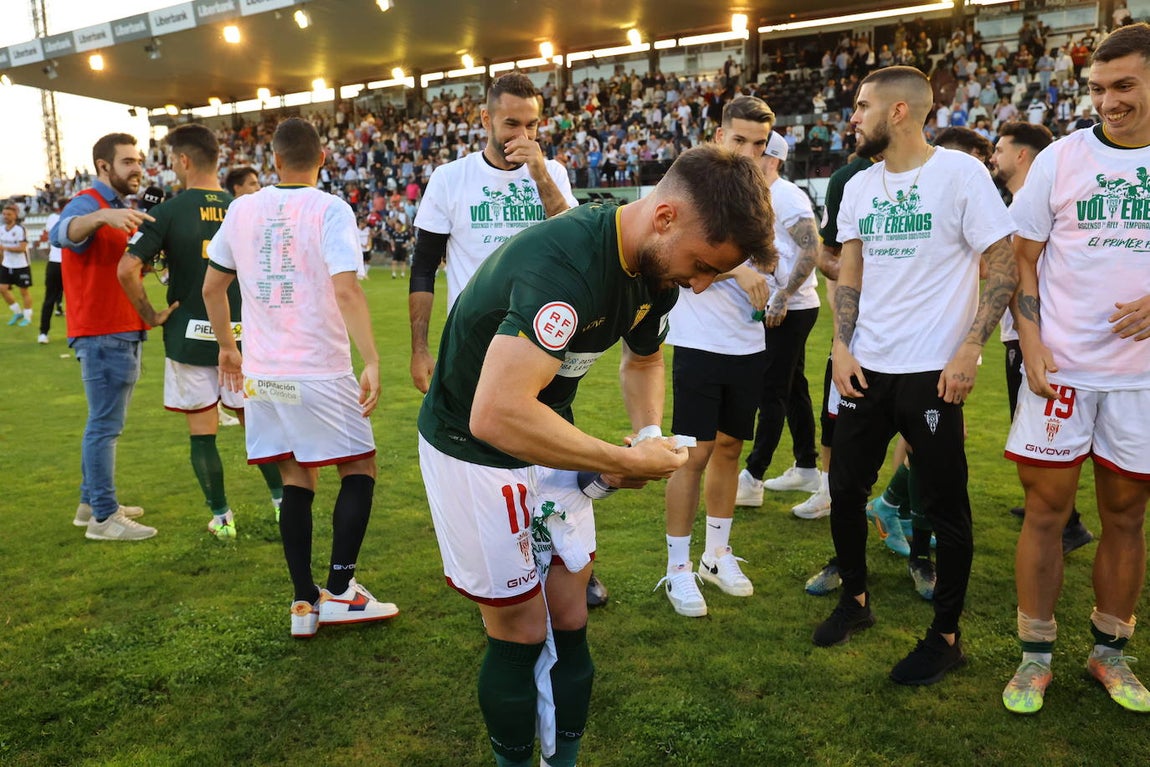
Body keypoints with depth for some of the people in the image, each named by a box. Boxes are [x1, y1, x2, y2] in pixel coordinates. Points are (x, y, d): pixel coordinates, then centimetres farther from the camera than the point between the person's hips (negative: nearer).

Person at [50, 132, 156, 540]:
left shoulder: (120, 211, 18)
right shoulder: (87, 203, -12)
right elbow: (62, 233, -35)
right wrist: (102, 216, -53)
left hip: (124, 331, 10)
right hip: (103, 334, -10)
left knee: (104, 422, 16)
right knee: (105, 424, -7)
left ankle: (91, 502, 27)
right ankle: (103, 517, -1)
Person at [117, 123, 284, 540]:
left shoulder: (168, 212, -9)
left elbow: (128, 269, -17)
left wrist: (150, 315, -5)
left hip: (189, 337, -2)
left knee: (202, 433, 8)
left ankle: (221, 519, 15)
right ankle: (283, 503, 20)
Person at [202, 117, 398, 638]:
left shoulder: (242, 210, 7)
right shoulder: (330, 210, -8)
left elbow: (212, 288, 15)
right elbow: (347, 290, -21)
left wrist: (226, 346, 28)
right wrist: (372, 361, -22)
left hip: (262, 374, 5)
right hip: (320, 371, -5)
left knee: (297, 481, 12)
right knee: (359, 470, 9)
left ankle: (304, 603, 15)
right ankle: (339, 591, 5)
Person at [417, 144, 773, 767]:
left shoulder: (655, 268, -5)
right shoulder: (567, 265, -34)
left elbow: (643, 360, 16)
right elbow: (496, 416, -41)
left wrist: (651, 436, -4)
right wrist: (625, 463, -30)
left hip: (546, 438, 7)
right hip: (475, 451, -7)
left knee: (570, 620, 11)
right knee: (521, 633, 3)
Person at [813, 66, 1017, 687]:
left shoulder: (960, 173, -8)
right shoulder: (859, 187, 9)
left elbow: (1002, 267, -8)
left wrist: (969, 350, -15)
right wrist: (841, 345, 1)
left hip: (932, 371, -5)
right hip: (866, 367, 6)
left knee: (945, 505, 5)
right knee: (845, 489, 11)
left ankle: (947, 635, 21)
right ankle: (855, 599, 32)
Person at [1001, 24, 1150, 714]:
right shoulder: (1060, 159, 2)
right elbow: (1023, 259, 3)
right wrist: (1031, 344, -8)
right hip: (1061, 368, -1)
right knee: (1048, 508, 3)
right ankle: (1036, 654, 16)